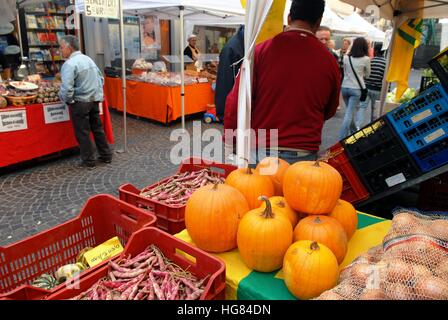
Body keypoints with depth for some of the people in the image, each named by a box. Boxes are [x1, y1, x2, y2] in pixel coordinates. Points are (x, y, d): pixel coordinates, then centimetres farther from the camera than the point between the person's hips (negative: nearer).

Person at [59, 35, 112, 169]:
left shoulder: (69, 64, -15)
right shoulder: (89, 59, 11)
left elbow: (67, 88, -24)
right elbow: (101, 78, 17)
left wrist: (67, 100, -7)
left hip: (80, 102, -8)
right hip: (95, 100, 8)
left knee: (83, 133, 4)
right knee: (98, 129, 15)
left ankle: (88, 161, 12)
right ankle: (106, 156, 23)